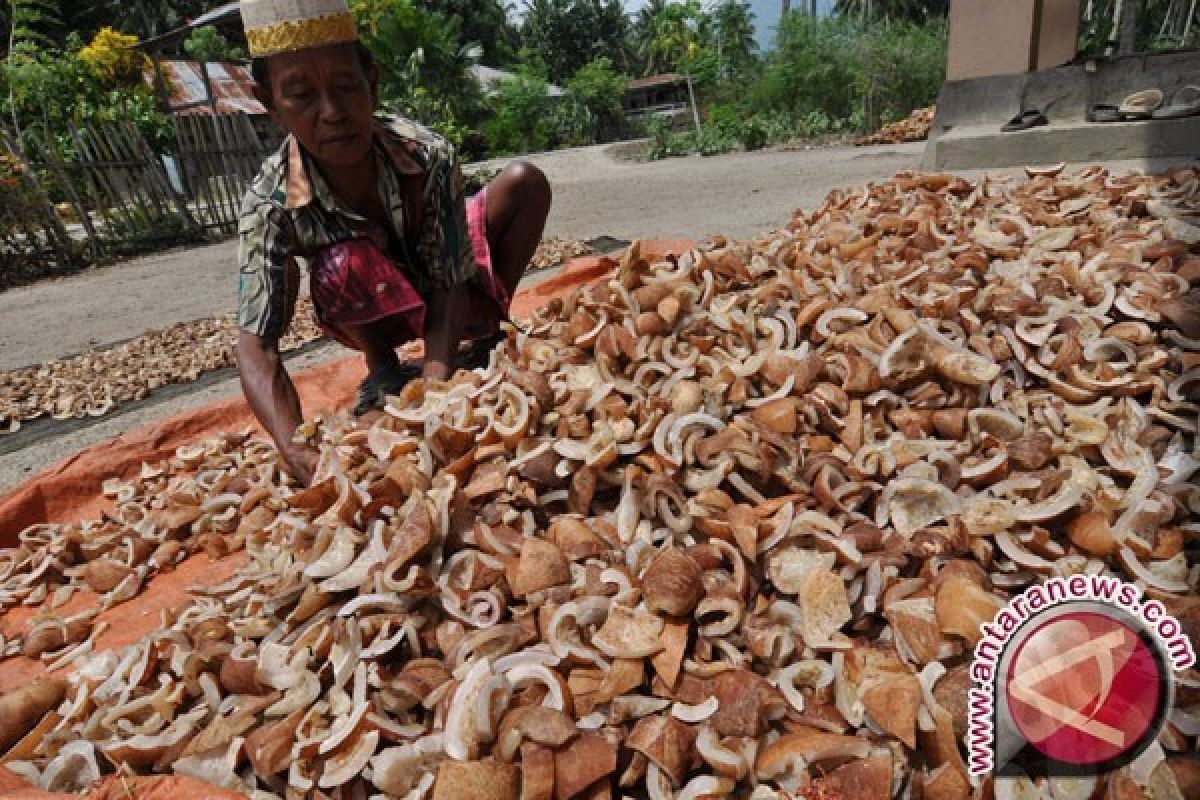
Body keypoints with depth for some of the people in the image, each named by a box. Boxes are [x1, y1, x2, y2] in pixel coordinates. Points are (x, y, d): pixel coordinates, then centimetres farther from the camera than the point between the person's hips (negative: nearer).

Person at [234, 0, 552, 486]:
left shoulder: (429, 156, -30)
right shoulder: (270, 204, -30)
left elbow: (448, 286, -29)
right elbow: (257, 345, -35)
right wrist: (297, 450, -53)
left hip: (444, 297, 2)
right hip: (376, 314, -1)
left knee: (525, 182, -15)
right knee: (340, 264, -36)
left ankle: (487, 335, 0)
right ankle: (382, 370, -5)